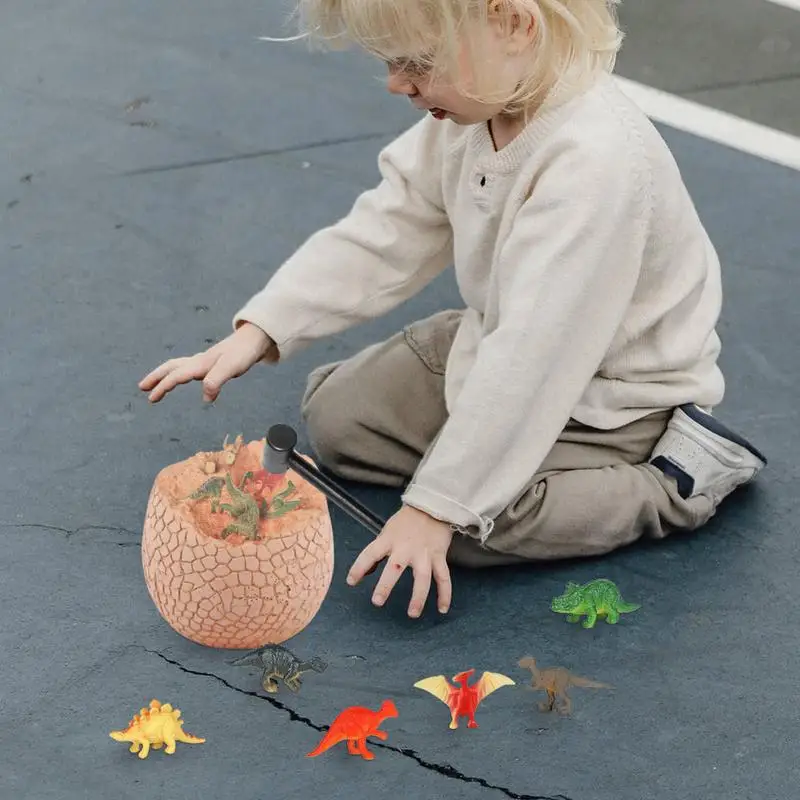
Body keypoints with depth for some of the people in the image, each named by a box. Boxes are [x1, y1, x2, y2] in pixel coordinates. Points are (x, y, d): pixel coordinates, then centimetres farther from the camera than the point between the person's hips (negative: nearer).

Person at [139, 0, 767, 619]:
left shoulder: (596, 164, -37)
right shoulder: (470, 111, -11)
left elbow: (531, 358, -36)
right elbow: (384, 233, -3)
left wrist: (435, 505, -32)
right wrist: (257, 333, -13)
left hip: (611, 392, -8)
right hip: (493, 343, 8)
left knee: (468, 523, -25)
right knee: (336, 416, 5)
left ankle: (676, 480, -7)